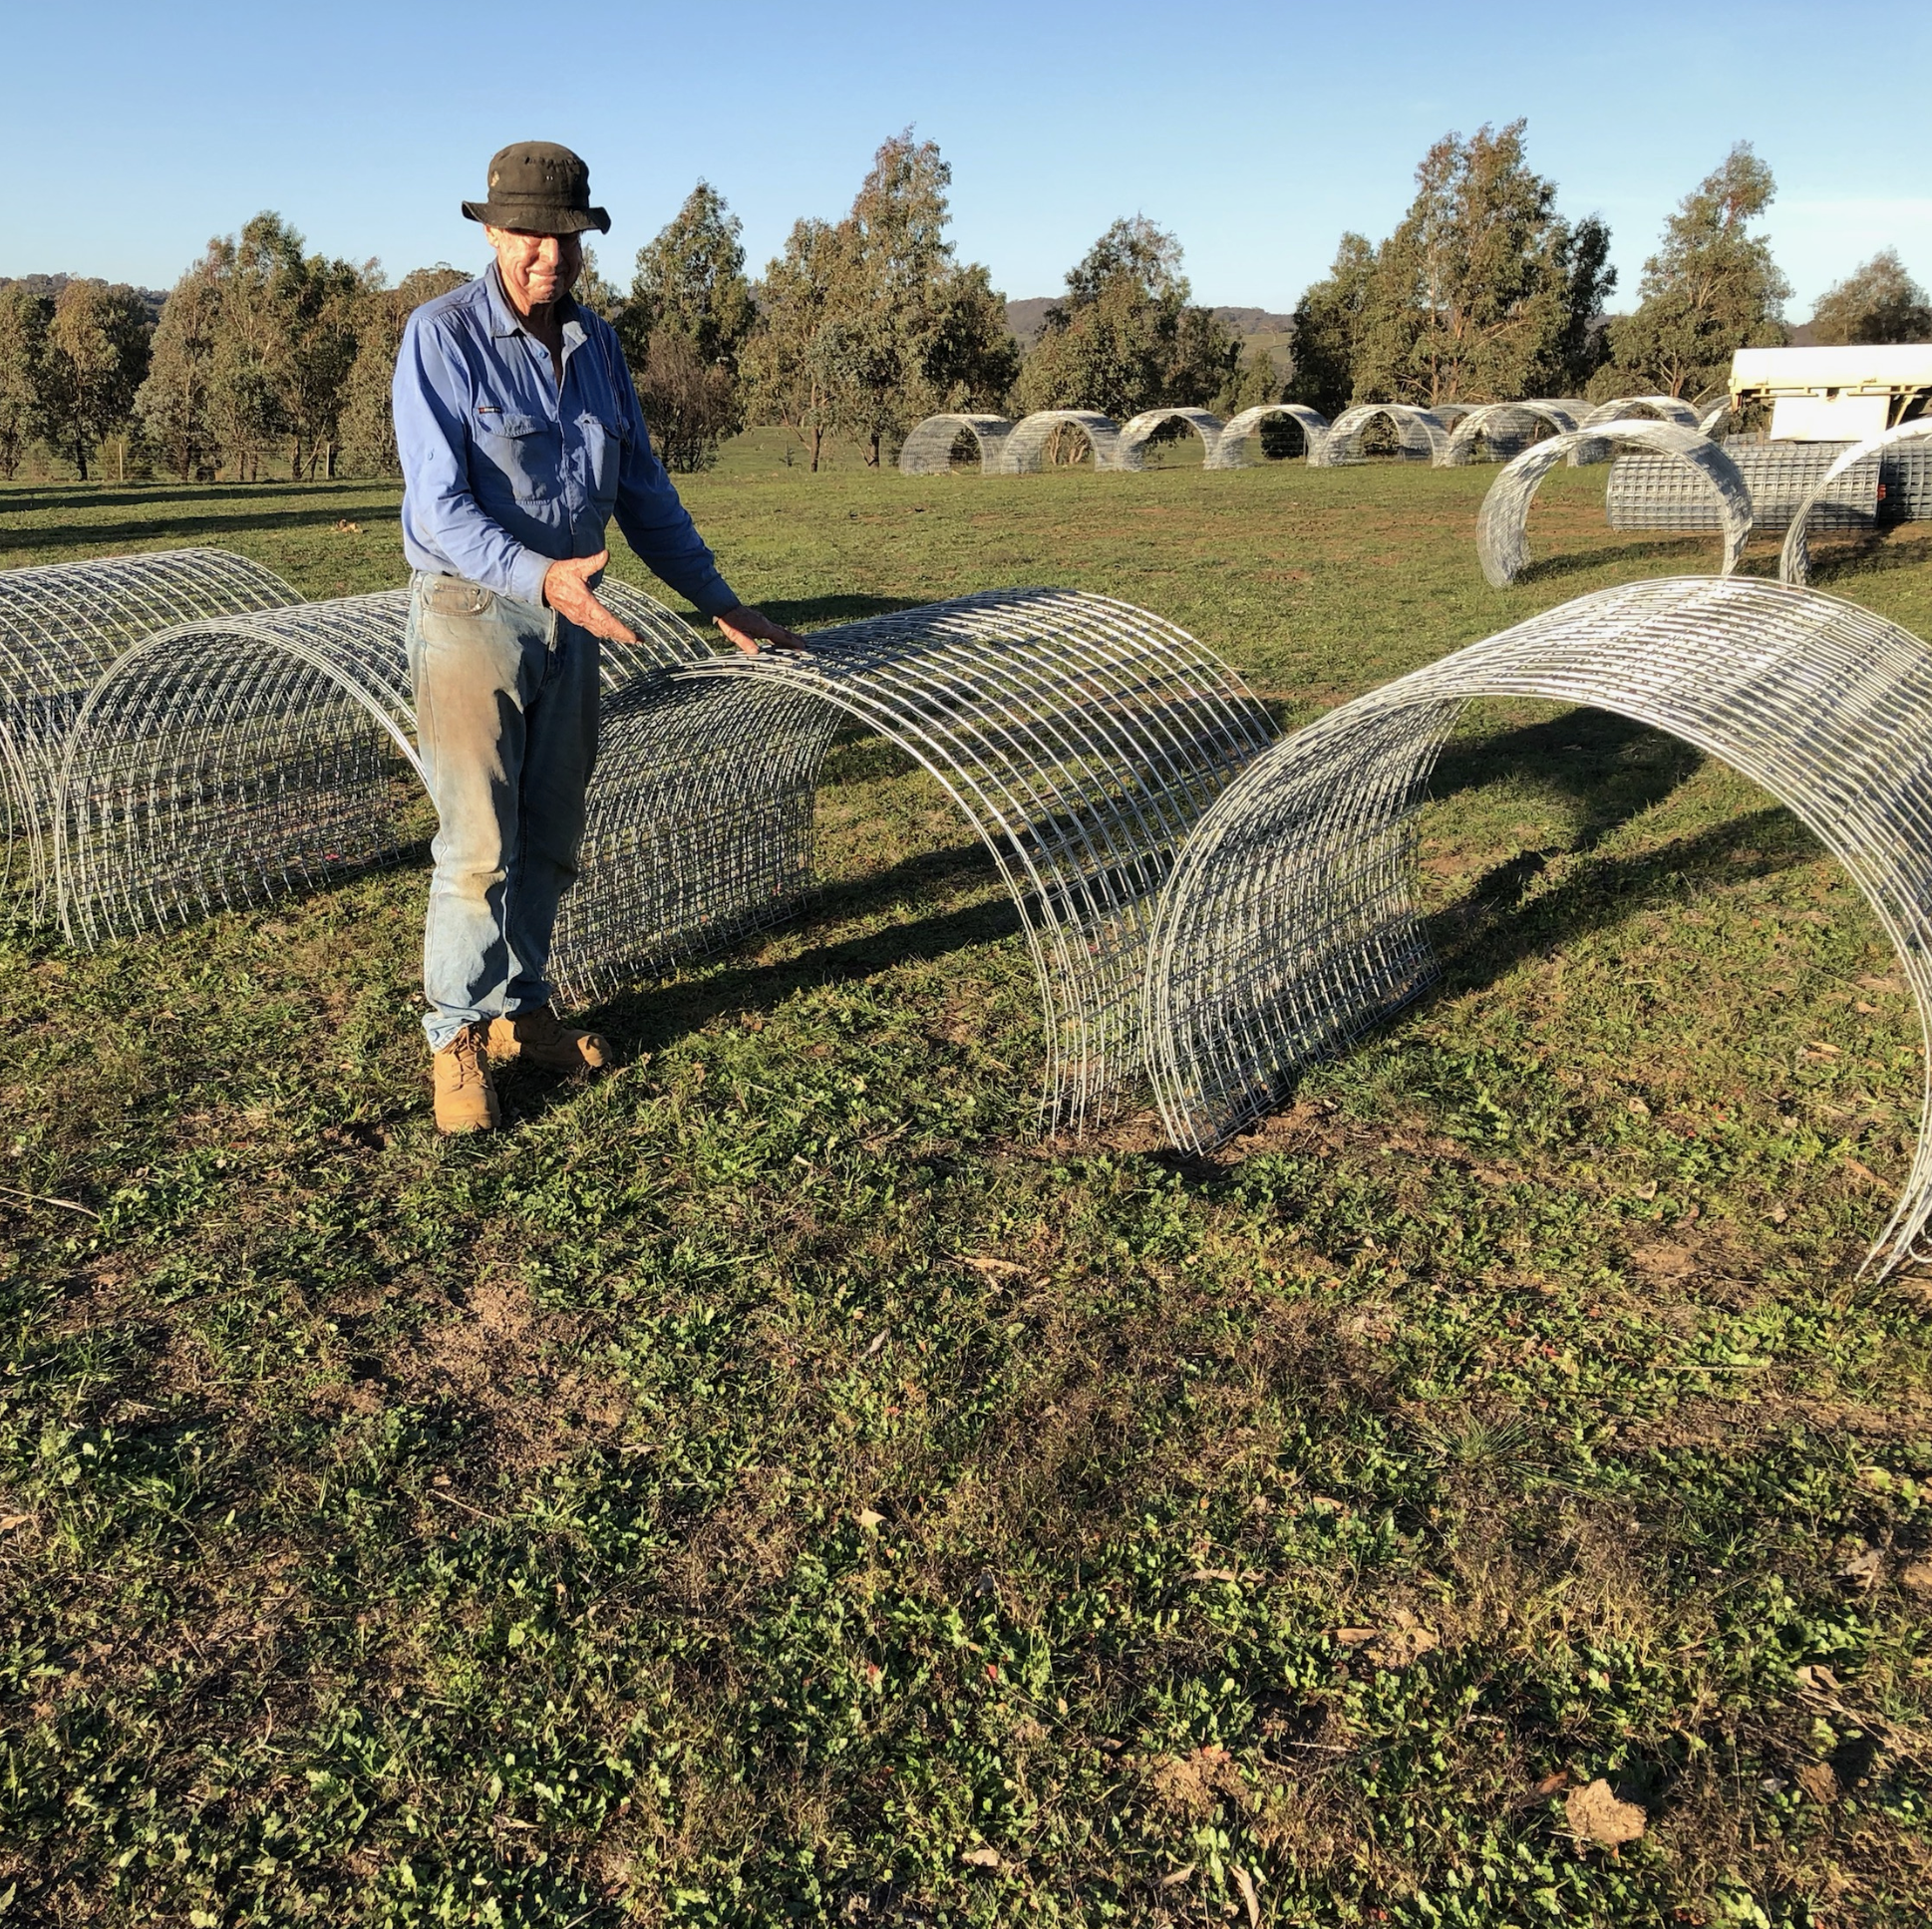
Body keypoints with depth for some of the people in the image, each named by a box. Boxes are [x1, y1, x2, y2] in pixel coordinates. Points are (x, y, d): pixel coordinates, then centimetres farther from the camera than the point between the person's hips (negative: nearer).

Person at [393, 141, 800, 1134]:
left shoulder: (596, 343, 8)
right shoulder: (442, 335, -12)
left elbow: (644, 492, 14)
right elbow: (439, 508, -20)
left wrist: (722, 604, 11)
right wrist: (542, 578, -35)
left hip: (570, 615, 6)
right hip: (472, 608, -6)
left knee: (551, 836, 11)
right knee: (479, 844, -5)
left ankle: (520, 1009, 26)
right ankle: (457, 1036, 11)